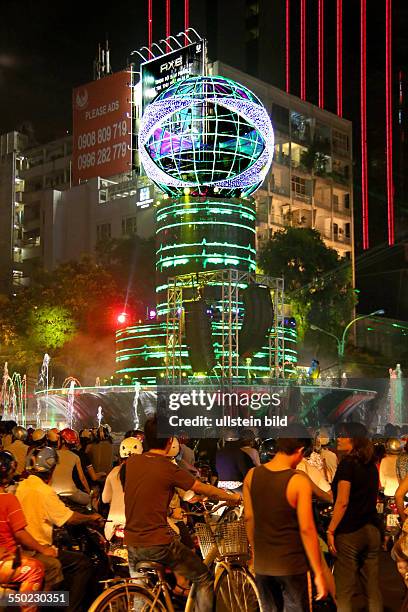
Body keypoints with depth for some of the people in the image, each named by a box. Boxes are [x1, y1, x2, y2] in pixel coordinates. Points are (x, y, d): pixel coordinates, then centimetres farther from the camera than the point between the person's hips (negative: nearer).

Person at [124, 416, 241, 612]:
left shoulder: (131, 462, 4)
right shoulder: (169, 469, -12)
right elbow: (204, 489, -1)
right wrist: (233, 497, 15)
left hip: (131, 543, 6)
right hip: (158, 543, -6)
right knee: (204, 579, 11)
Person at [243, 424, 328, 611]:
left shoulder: (251, 475, -3)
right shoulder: (299, 481, -18)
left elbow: (249, 519, 6)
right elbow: (307, 530, -17)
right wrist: (319, 573, -11)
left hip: (261, 564, 5)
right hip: (291, 565, -5)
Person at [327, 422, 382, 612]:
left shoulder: (348, 463, -12)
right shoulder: (371, 465, 10)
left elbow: (342, 502, -16)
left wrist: (330, 531, -13)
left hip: (349, 532, -7)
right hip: (372, 531, 7)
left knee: (344, 590, -1)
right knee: (373, 588, 10)